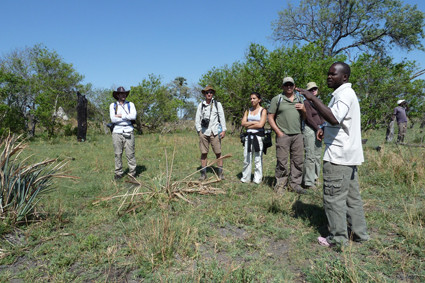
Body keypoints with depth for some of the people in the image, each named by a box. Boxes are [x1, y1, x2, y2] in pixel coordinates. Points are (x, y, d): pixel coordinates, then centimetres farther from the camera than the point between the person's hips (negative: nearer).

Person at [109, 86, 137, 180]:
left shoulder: (130, 104, 8)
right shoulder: (113, 105, 8)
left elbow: (133, 116, -10)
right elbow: (113, 119, -7)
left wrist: (121, 116, -8)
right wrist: (127, 117, -6)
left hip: (128, 132, 0)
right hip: (117, 132, 1)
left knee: (130, 154, -2)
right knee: (118, 154, 4)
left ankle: (132, 173, 5)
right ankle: (118, 173, 13)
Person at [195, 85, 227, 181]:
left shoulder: (217, 104, 8)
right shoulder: (201, 105, 10)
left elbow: (222, 117, 5)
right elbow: (197, 119, 12)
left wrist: (223, 130, -3)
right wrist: (199, 130, 3)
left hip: (215, 132, -1)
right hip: (204, 132, 1)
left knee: (218, 153, 0)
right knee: (203, 153, 3)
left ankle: (220, 173, 10)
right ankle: (203, 173, 12)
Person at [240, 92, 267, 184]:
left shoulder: (263, 111, 2)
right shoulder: (248, 111, 15)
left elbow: (260, 125, -11)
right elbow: (243, 123, 4)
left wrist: (248, 125, -2)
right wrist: (254, 122, -7)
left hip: (258, 136, -4)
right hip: (248, 136, 4)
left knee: (258, 158, -1)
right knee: (247, 158, 5)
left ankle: (258, 179, 8)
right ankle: (245, 178, 14)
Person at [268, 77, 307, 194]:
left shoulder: (300, 99, 18)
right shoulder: (277, 99, 5)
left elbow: (306, 117, 22)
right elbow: (270, 117, 1)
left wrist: (304, 110, 0)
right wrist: (278, 132, -8)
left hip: (297, 135, 4)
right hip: (283, 135, -4)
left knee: (298, 161, 6)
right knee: (282, 162, -3)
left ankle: (295, 184, 17)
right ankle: (280, 185, 7)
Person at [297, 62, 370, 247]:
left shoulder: (345, 94, -15)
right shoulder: (343, 93, 19)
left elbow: (334, 118, -32)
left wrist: (313, 98, -29)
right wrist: (325, 129, 11)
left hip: (338, 155, -11)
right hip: (348, 154, 11)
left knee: (334, 197, -2)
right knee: (352, 196, 16)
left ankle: (337, 239, 8)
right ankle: (359, 233, 27)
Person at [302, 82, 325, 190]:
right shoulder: (307, 102, -5)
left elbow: (322, 117, 17)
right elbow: (309, 118, -12)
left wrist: (322, 128, -1)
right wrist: (318, 129, -11)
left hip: (318, 130, 8)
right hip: (310, 129, -8)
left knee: (318, 155, 9)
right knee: (310, 156, -10)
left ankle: (315, 178, 19)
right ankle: (308, 182, -5)